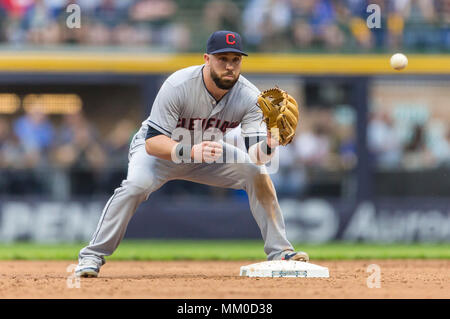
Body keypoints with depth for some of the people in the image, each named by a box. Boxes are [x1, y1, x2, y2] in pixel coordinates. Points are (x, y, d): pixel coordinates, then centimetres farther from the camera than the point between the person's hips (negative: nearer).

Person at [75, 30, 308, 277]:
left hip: (208, 148, 4)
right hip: (162, 148, -4)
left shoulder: (249, 97, -22)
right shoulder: (177, 86, -33)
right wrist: (190, 152, -54)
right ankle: (92, 257, -21)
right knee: (137, 184, -32)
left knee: (258, 174, -14)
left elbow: (256, 155, -28)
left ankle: (279, 252, -2)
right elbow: (153, 142, -36)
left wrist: (268, 146, -52)